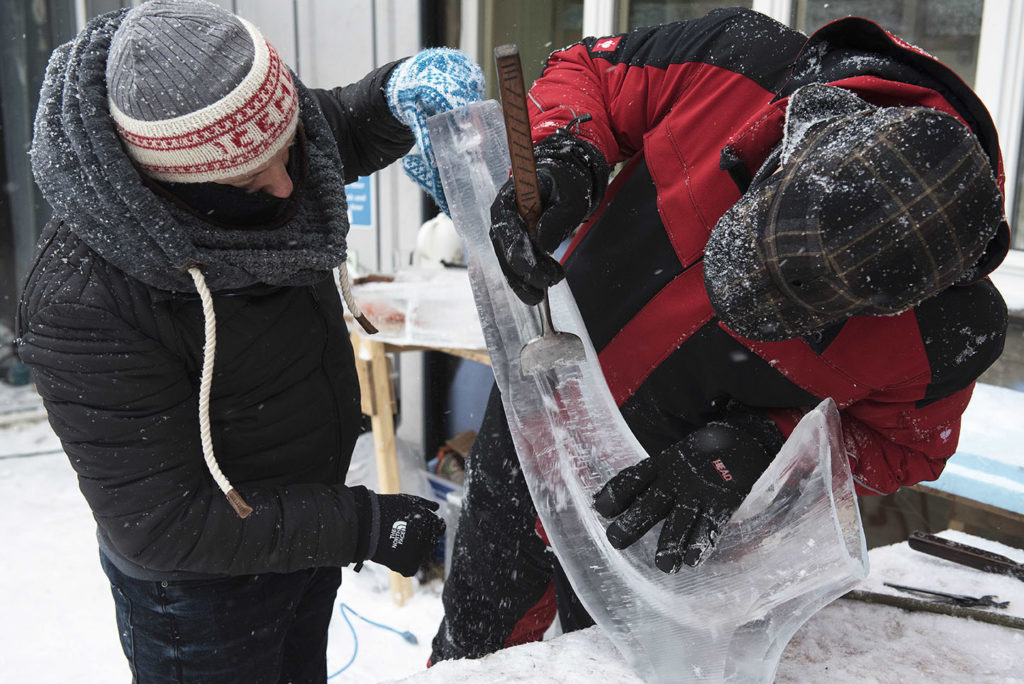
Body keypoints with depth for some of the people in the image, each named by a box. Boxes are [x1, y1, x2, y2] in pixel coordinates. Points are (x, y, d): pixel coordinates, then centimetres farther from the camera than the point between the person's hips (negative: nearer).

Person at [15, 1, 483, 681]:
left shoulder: (251, 136, -15)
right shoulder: (82, 302, -34)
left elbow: (348, 124, 8)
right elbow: (161, 523, -29)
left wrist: (409, 89, -16)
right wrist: (363, 525, -28)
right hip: (199, 591, -6)